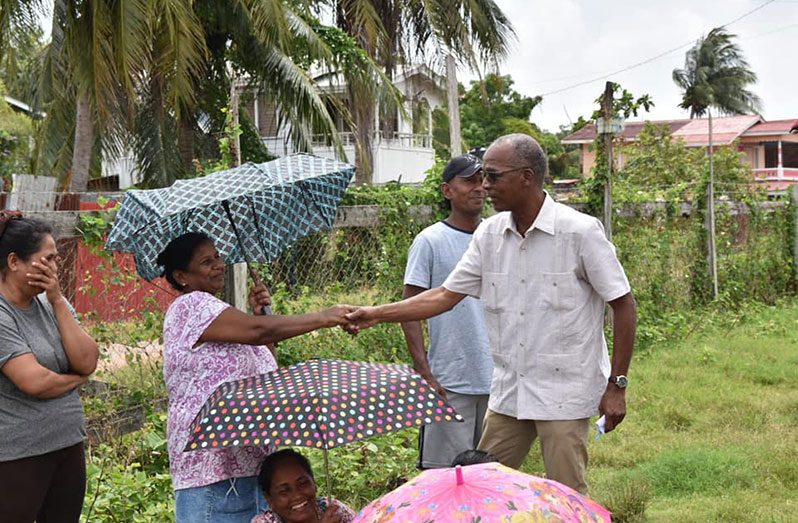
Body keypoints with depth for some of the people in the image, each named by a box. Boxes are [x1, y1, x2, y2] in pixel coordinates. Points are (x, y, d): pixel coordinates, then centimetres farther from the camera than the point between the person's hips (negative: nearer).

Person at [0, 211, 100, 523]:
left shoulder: (52, 304, 7)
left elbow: (87, 363, -4)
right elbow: (34, 382, -22)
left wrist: (58, 301, -8)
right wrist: (76, 379, -2)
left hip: (68, 446, 7)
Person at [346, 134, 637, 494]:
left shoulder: (580, 231, -12)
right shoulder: (489, 234, 4)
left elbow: (623, 304, -8)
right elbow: (446, 295, 7)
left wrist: (616, 385, -9)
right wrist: (377, 314, 0)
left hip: (564, 395, -5)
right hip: (508, 393, 6)